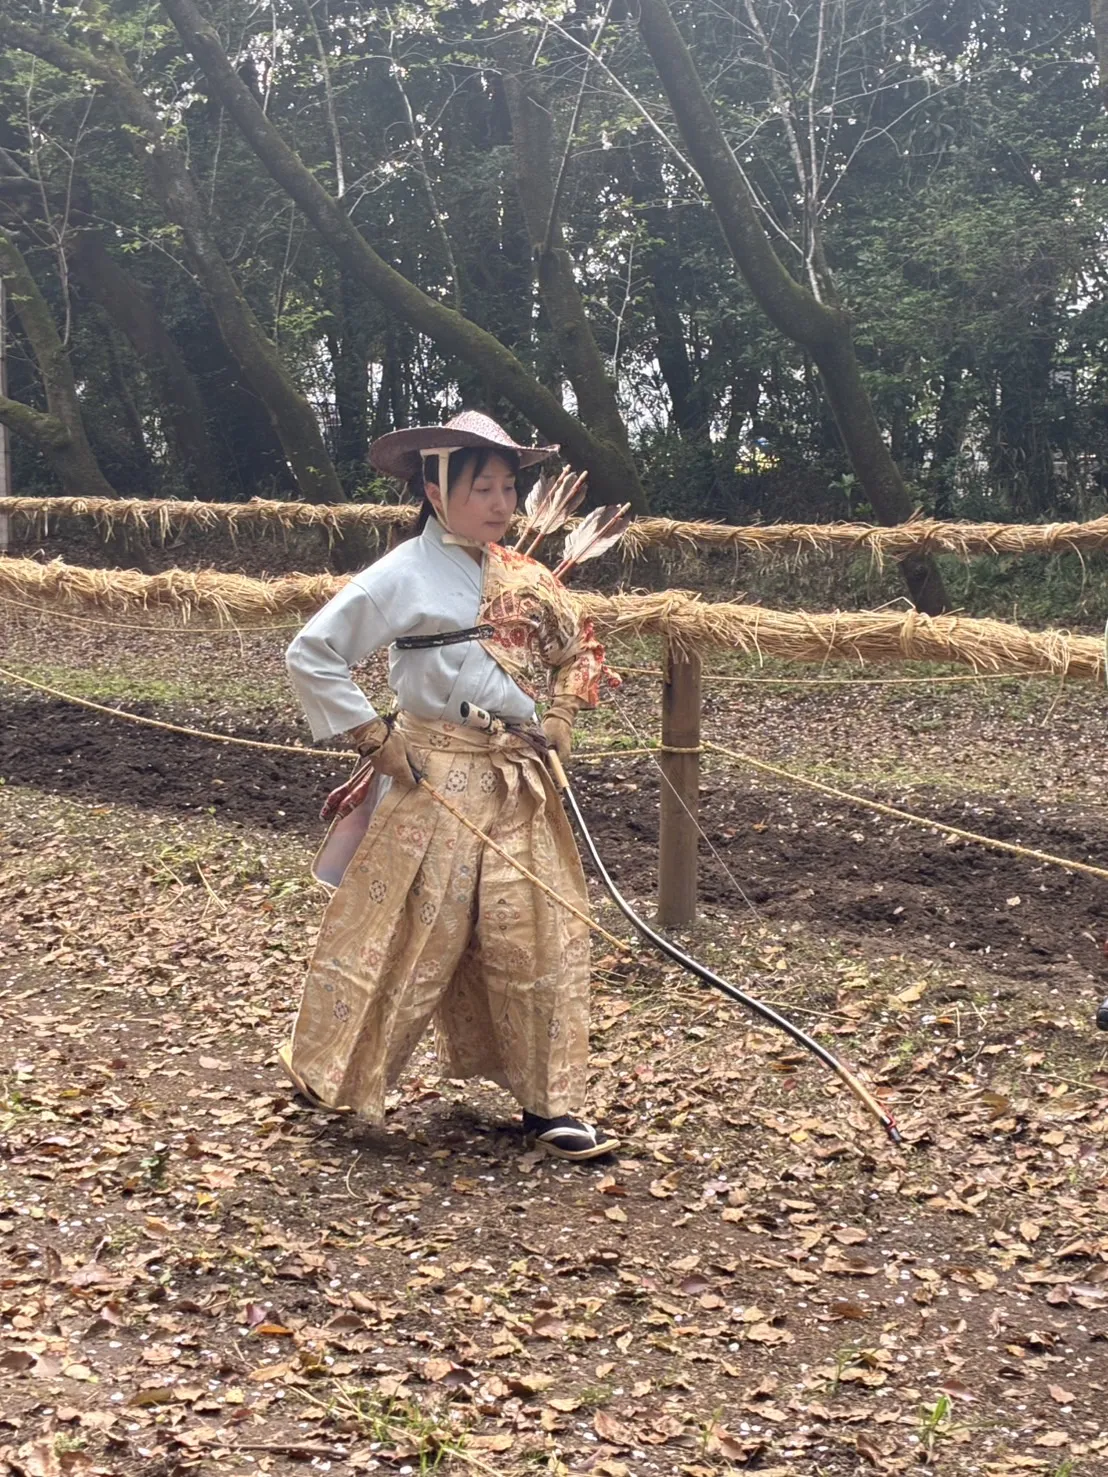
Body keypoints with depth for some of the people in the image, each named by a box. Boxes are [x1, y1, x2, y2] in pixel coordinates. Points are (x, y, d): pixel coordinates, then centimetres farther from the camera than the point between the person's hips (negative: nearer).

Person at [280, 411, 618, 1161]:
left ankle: (549, 1103, 14)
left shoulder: (524, 576, 6)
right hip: (436, 779, -5)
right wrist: (373, 736, -12)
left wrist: (563, 713, 5)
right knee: (407, 935, 3)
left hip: (521, 781, 5)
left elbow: (579, 650, 21)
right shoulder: (404, 576, -10)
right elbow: (311, 655, -10)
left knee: (541, 937, 5)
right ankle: (328, 1072, 23)